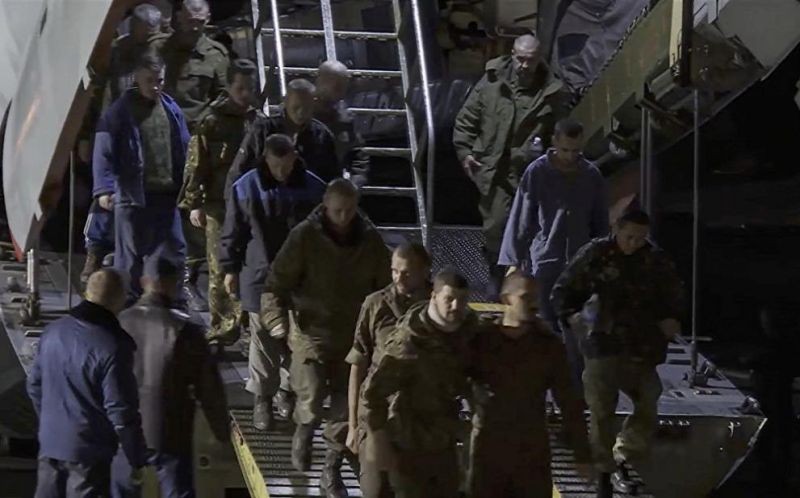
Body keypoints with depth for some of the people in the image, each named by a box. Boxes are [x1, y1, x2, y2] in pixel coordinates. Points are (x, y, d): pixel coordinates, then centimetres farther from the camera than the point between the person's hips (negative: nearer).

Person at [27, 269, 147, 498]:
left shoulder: (53, 331, 0)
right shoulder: (112, 349, -23)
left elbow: (35, 385, 11)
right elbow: (122, 412, -20)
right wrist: (137, 460, -9)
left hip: (50, 442, 7)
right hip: (88, 451, -7)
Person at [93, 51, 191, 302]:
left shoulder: (172, 110, 10)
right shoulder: (120, 111, -5)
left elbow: (185, 150, 13)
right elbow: (104, 152, -9)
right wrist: (104, 189, -20)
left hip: (167, 196, 5)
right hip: (132, 196, -4)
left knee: (175, 253, 7)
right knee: (130, 256, 3)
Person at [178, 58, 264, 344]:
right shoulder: (212, 123, -2)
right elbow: (196, 164, -4)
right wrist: (193, 203, -9)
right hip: (220, 206, -3)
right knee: (221, 269, -2)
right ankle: (222, 328, 3)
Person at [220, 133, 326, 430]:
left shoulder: (312, 188, -3)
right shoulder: (246, 188, -7)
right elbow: (232, 232, 1)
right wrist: (230, 269, 1)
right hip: (260, 276, -1)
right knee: (264, 341, 5)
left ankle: (288, 389, 28)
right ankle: (262, 397, 16)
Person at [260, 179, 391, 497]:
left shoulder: (370, 241, -2)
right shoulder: (305, 237, -12)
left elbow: (384, 288, 10)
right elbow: (277, 282, -12)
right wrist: (277, 319, -27)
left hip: (354, 336, 3)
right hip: (312, 331, -3)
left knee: (346, 405, 6)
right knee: (312, 397, -13)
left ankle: (332, 471, 23)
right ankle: (304, 430, 25)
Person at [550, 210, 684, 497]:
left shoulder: (656, 261, 5)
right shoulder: (595, 255, -2)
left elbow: (674, 296, 19)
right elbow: (563, 290, 3)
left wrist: (670, 319, -2)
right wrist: (571, 315, -16)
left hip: (641, 348, 3)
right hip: (602, 344, -3)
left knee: (648, 410, 5)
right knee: (602, 412, -5)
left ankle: (620, 461, 25)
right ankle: (604, 474, 5)